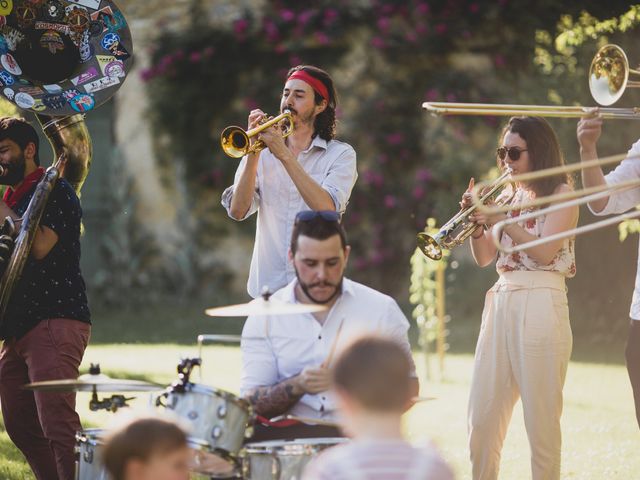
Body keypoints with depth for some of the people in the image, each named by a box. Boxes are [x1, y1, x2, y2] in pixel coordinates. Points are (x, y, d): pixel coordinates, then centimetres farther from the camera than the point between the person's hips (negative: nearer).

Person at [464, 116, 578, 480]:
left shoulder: (561, 193, 0)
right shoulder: (509, 196, 18)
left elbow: (545, 250, -13)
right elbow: (484, 258, 13)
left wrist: (500, 219, -16)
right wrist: (477, 224, -4)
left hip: (540, 305, -6)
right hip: (501, 303, 6)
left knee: (541, 419, -5)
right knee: (482, 419, 1)